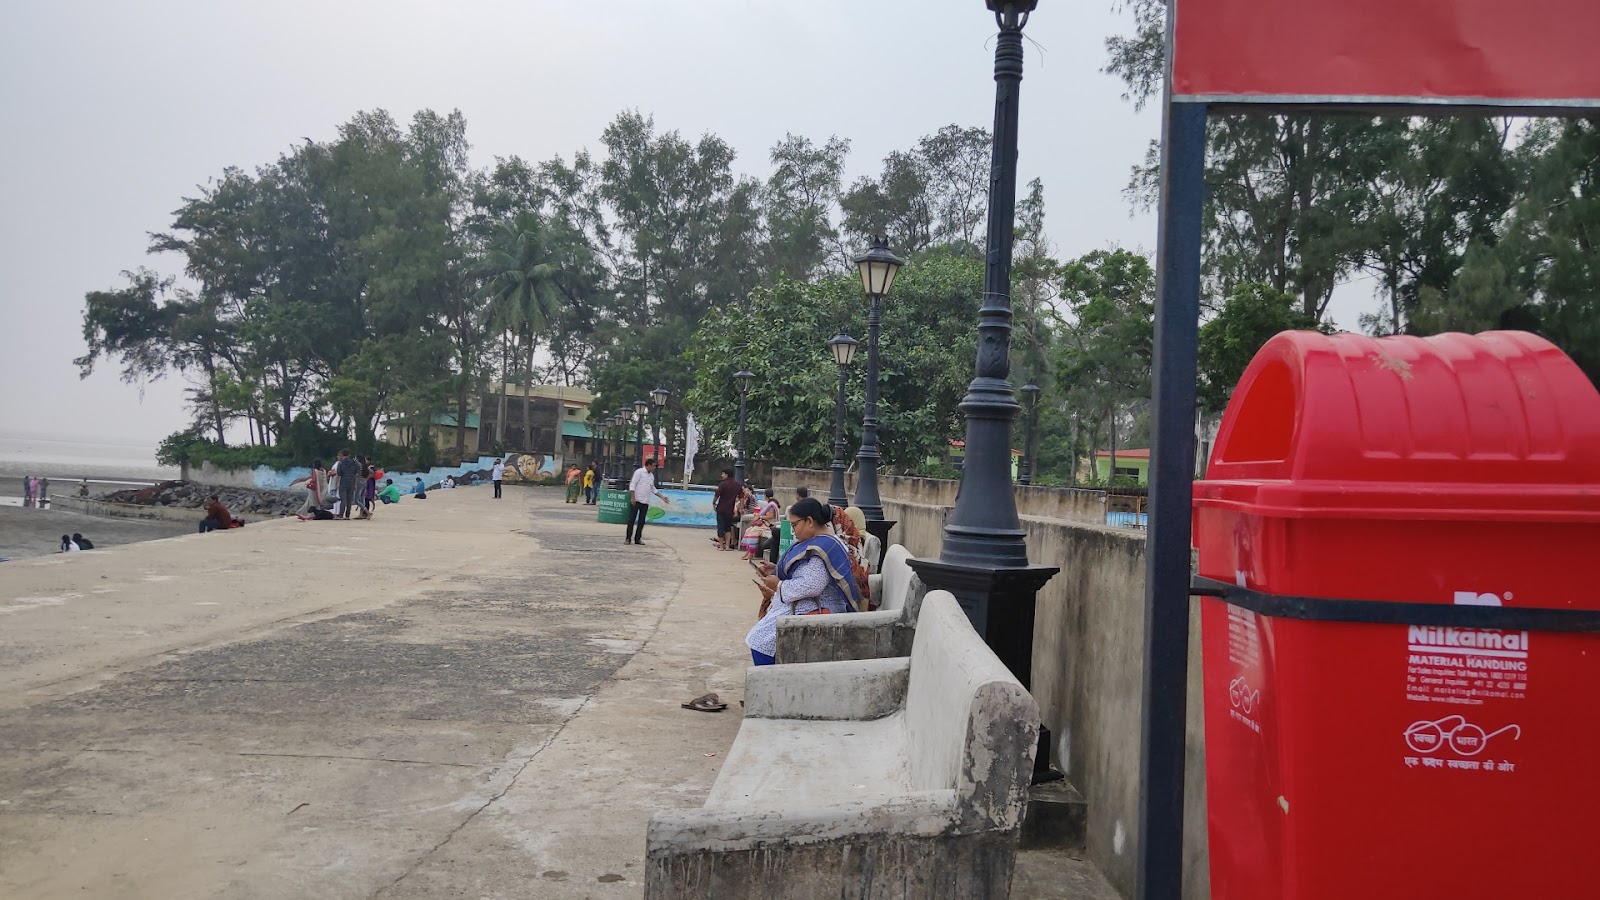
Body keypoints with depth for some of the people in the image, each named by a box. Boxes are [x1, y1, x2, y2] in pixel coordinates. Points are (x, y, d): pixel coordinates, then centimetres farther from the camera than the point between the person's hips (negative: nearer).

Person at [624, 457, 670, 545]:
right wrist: (633, 497, -19)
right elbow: (632, 484, -11)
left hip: (645, 502, 7)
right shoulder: (639, 472, -7)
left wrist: (662, 497, 17)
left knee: (642, 521, 7)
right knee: (632, 519, -3)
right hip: (636, 501, -7)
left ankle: (637, 538, 13)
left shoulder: (651, 475, 15)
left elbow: (653, 489, 23)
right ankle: (628, 538, 2)